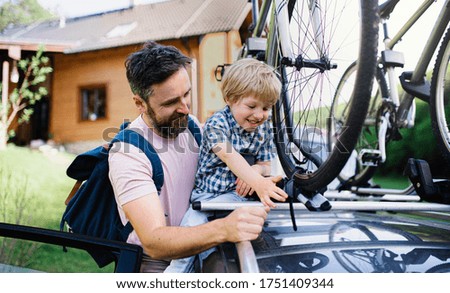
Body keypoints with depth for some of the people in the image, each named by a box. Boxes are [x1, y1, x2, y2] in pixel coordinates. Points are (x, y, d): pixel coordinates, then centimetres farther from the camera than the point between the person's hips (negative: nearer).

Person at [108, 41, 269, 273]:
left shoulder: (190, 125, 1)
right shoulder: (127, 154, -20)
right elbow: (153, 241, -30)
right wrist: (224, 230, -47)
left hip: (197, 249, 6)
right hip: (156, 262, -5)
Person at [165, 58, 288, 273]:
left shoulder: (264, 128, 6)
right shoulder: (217, 124, -12)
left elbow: (265, 165, 10)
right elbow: (230, 156, -29)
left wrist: (256, 170, -17)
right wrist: (258, 184, -45)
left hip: (236, 193, 2)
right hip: (205, 191, -1)